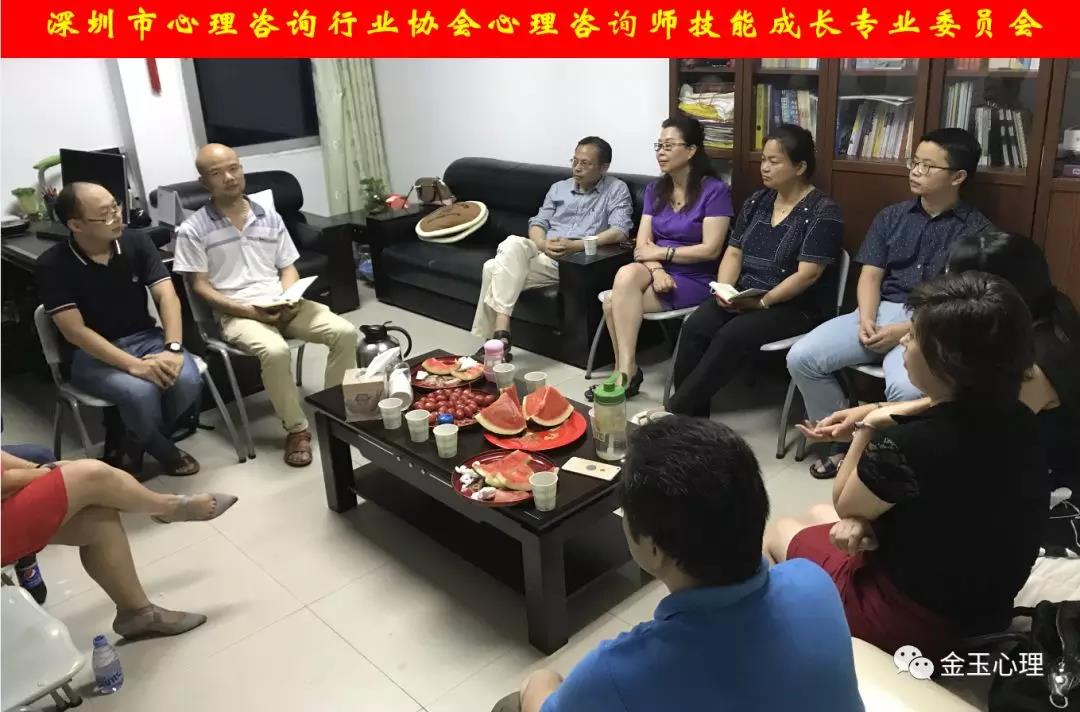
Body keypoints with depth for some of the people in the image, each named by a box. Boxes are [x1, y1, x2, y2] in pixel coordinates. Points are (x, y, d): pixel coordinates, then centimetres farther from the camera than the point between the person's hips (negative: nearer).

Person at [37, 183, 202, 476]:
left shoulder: (137, 243, -3)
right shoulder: (52, 264, -12)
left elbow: (167, 297, -9)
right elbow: (75, 331, -18)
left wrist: (173, 349, -27)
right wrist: (134, 365, -30)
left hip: (146, 338, 3)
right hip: (93, 353, -3)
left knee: (187, 380, -27)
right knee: (140, 391, -34)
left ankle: (135, 446, 2)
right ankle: (164, 452, 0)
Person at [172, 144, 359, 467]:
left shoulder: (270, 218, 12)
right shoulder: (193, 230, -1)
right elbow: (201, 287, -3)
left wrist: (290, 299, -7)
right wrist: (248, 311, -16)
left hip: (283, 305, 5)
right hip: (237, 314, -4)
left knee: (345, 332, -18)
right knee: (275, 350, -36)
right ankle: (296, 429, -15)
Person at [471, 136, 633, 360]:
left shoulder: (617, 190, 7)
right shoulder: (559, 188, 23)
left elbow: (620, 231, -8)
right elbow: (537, 223, 15)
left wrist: (576, 245, -21)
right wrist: (544, 244, -11)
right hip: (545, 255, 5)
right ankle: (499, 334, -32)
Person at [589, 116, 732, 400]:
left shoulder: (715, 190, -6)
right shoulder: (655, 190, 12)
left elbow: (711, 249, -14)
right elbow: (643, 244, 3)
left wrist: (661, 252, -11)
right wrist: (656, 270, -18)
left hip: (694, 279, -5)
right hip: (657, 272, 6)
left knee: (614, 303, -26)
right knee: (628, 274, -30)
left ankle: (625, 370, -10)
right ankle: (626, 371, -17)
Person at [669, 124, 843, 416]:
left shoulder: (822, 212, -9)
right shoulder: (757, 201, 11)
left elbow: (808, 274, -16)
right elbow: (734, 252, 10)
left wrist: (762, 303, -21)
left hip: (795, 306, -6)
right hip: (743, 296, 6)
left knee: (732, 336, -31)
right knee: (694, 327, -22)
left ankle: (675, 413, -25)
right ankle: (691, 416, -20)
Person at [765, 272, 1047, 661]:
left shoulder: (908, 445, -33)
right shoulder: (1020, 423, -11)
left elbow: (844, 503, -12)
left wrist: (870, 425, -7)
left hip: (914, 625, -7)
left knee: (781, 531, 19)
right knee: (818, 516, 27)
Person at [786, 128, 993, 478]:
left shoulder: (976, 230, 0)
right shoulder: (891, 216, 14)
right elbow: (870, 275, 8)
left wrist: (904, 331, -17)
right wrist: (866, 319, -12)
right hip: (879, 312, 5)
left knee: (906, 390, -36)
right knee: (801, 357, -16)